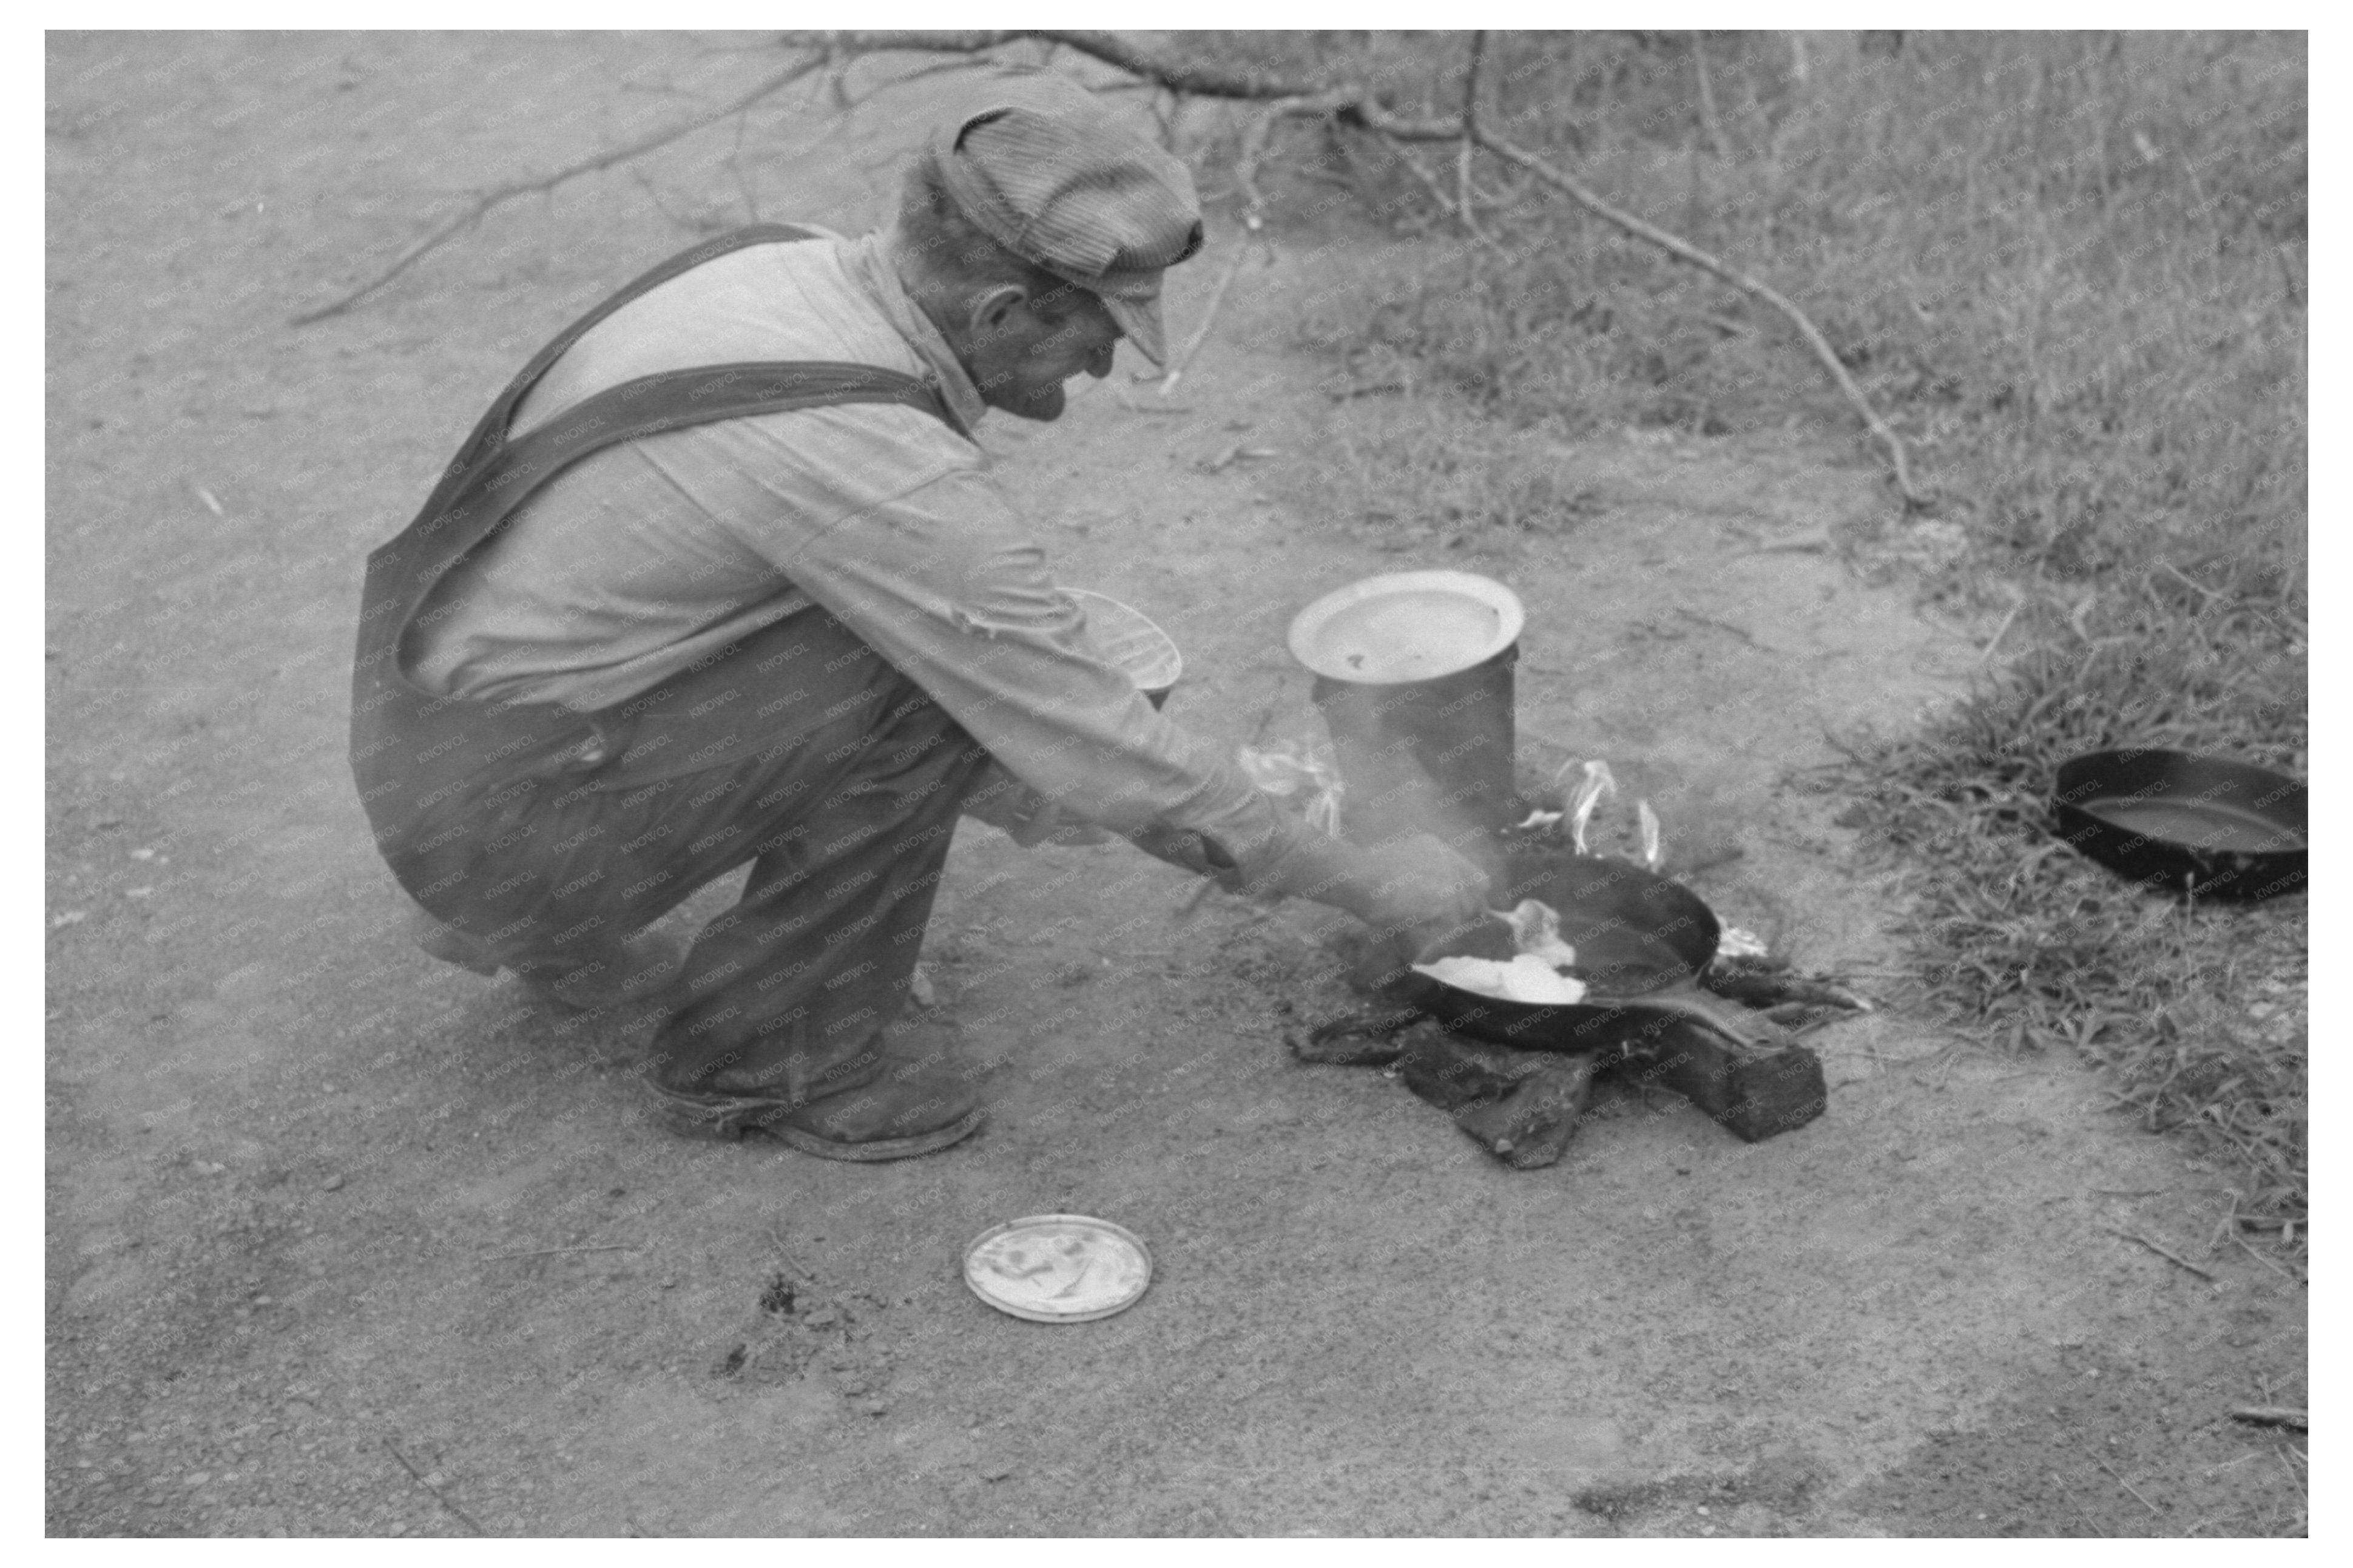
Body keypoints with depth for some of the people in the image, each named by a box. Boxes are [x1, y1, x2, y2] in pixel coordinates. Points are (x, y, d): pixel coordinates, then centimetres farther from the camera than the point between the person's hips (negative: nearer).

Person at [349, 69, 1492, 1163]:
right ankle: (772, 1057, 1)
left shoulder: (795, 267, 0)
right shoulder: (882, 468, -26)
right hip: (504, 816, -9)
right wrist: (1367, 886, -7)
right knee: (923, 687, -19)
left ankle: (535, 922, 20)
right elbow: (1099, 745, -19)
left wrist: (1022, 793, 18)